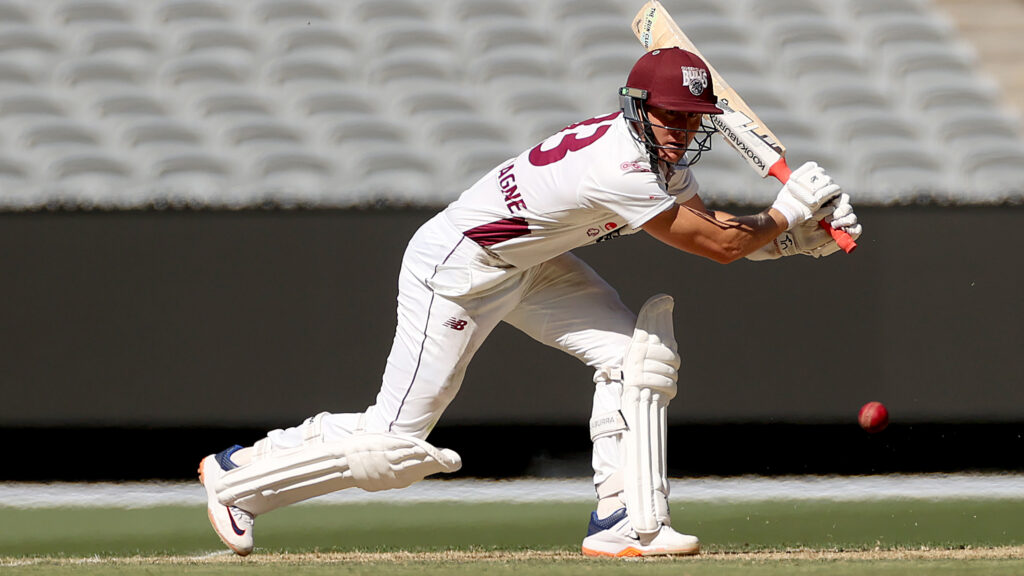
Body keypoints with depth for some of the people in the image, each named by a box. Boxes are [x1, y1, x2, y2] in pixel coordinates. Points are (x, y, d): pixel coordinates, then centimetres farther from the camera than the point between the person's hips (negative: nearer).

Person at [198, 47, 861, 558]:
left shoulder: (664, 155, -4)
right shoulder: (621, 171, -33)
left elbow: (711, 226, 7)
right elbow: (718, 246, -27)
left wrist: (797, 234, -6)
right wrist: (789, 214, -14)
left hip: (528, 262, 9)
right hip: (455, 267, -9)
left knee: (636, 349, -8)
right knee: (394, 444, -6)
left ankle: (625, 522, -6)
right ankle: (236, 474, 12)